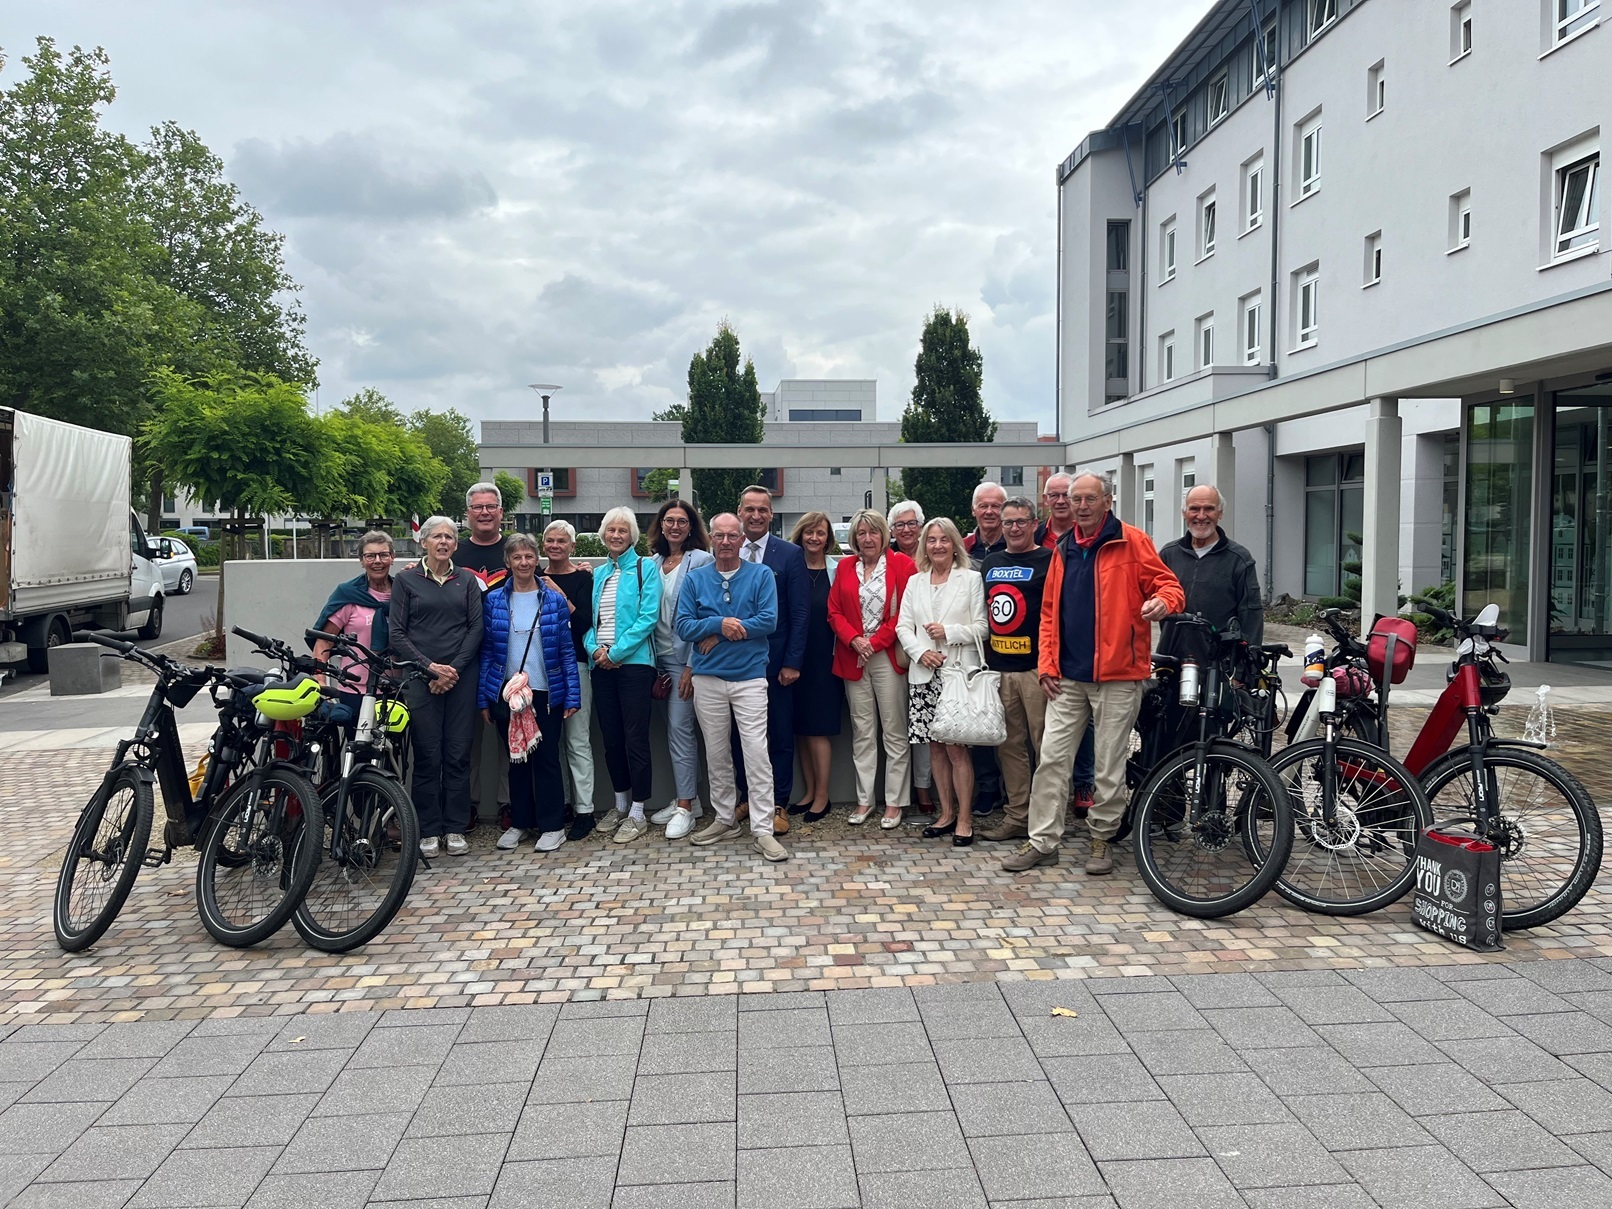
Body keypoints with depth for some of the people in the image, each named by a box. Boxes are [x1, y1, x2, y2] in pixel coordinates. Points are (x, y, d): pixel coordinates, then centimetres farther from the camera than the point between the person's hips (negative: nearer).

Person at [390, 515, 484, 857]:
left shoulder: (467, 580, 11)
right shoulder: (406, 580, 5)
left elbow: (476, 628, 4)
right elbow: (396, 633, 0)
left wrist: (454, 667, -7)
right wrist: (429, 666, -10)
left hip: (461, 676, 2)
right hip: (420, 677, -1)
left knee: (458, 753, 3)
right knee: (427, 755, -1)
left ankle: (455, 828, 12)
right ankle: (428, 830, 9)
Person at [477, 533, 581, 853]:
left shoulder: (555, 600, 0)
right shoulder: (493, 600, 3)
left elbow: (567, 650, 0)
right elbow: (487, 651, 4)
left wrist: (573, 695, -6)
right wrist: (483, 699, 1)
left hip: (546, 693, -1)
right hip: (507, 692, 2)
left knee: (546, 759, 3)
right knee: (516, 759, 12)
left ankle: (552, 826, 12)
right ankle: (519, 822, 24)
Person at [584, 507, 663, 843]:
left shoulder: (645, 569, -1)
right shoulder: (598, 574, 16)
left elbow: (648, 617, -11)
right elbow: (589, 618, 15)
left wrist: (616, 652, -15)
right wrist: (594, 648, -5)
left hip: (633, 662, -6)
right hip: (601, 665, 6)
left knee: (635, 738, -4)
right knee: (611, 737, 11)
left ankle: (638, 813, 5)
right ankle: (621, 806, 24)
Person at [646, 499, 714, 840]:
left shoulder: (700, 561, -8)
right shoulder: (653, 563, 11)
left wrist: (692, 666, -15)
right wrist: (653, 664, 9)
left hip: (685, 658, -6)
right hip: (660, 658, 6)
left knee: (681, 729, -6)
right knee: (674, 729, 11)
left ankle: (685, 806, 2)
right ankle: (687, 798, 21)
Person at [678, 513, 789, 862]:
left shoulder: (761, 575, 0)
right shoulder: (695, 579, 6)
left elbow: (769, 620, -12)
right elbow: (683, 626, -2)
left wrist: (719, 634, -12)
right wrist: (720, 623, -18)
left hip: (750, 676, -3)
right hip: (708, 679, 3)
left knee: (757, 752, -7)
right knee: (716, 753, 12)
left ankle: (762, 830, -2)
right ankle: (725, 819, 26)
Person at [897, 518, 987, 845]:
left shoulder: (971, 579, 2)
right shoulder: (915, 582, 13)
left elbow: (982, 627, -3)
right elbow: (903, 626, 8)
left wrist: (949, 631, -14)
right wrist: (921, 652, -8)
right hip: (924, 674, 4)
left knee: (956, 746, -5)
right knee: (935, 746, 9)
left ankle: (964, 818, 4)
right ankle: (946, 813, 20)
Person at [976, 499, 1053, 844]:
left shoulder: (1049, 560, -2)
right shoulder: (990, 562, 15)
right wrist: (984, 659, 15)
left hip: (1035, 667, -6)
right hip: (999, 668, 6)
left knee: (1045, 745, -1)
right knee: (1009, 745, 10)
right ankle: (1016, 814, 19)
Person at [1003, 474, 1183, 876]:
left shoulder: (1132, 542, -2)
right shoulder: (1063, 550, 13)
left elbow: (1168, 584, -4)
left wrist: (1162, 601, -28)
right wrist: (1047, 664, 6)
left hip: (1117, 676, -4)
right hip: (1068, 677, 5)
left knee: (1110, 764, 5)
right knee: (1051, 758, 3)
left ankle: (1102, 839, 21)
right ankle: (1042, 841, 10)